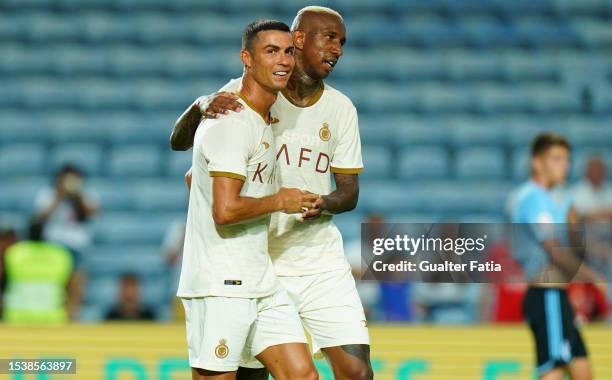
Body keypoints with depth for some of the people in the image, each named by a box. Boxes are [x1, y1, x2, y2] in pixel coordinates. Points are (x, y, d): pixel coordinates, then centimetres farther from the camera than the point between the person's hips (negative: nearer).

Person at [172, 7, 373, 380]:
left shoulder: (340, 108, 7)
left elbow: (349, 190, 9)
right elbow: (179, 141, -5)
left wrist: (325, 203, -16)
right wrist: (201, 107, -27)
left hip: (321, 261, 3)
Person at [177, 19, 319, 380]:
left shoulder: (266, 121, 16)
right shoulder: (233, 123, -15)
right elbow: (225, 210, -23)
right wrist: (280, 201, -9)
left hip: (262, 282, 9)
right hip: (221, 286, -9)